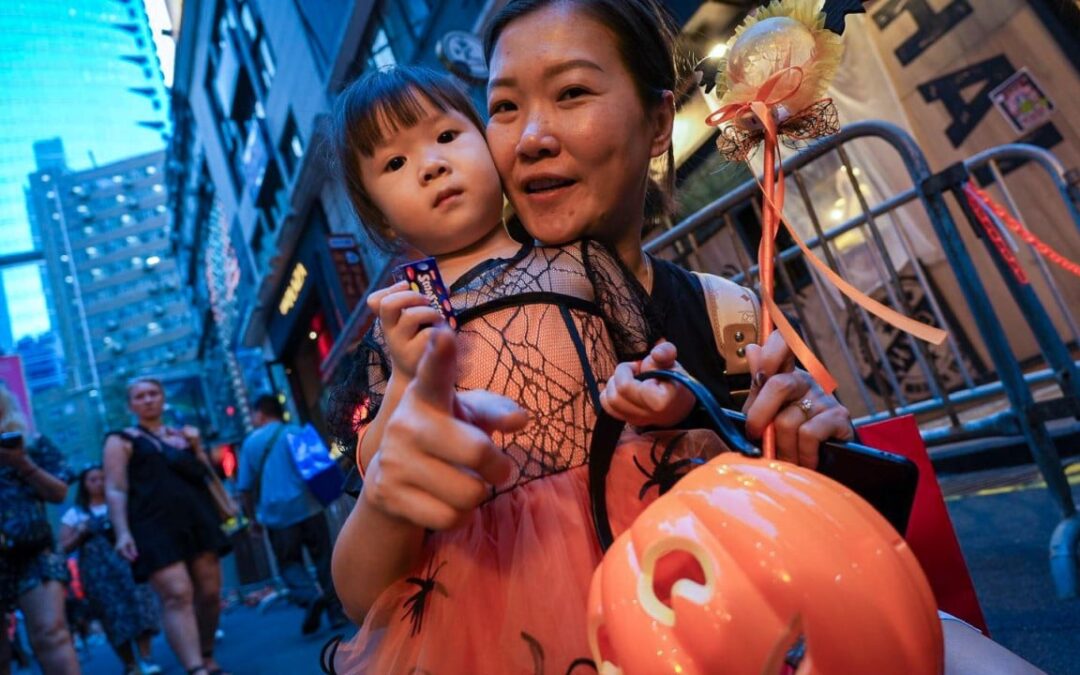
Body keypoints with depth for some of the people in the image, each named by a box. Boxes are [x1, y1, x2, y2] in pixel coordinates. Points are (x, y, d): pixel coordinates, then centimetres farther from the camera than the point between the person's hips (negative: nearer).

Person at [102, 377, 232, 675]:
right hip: (155, 527, -5)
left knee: (209, 593, 4)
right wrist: (122, 532, -14)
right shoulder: (122, 440, 7)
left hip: (198, 520, 5)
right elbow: (115, 490, -1)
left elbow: (207, 475, 24)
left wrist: (197, 448, 5)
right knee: (177, 596, -18)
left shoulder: (183, 435, 21)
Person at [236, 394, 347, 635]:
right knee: (324, 558, 7)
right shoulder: (297, 432, 2)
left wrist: (253, 518, 17)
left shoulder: (250, 443, 5)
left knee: (289, 562, 10)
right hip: (308, 506, 0)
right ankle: (336, 611, 4)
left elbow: (245, 487, 6)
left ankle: (309, 597, -15)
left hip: (276, 514, 0)